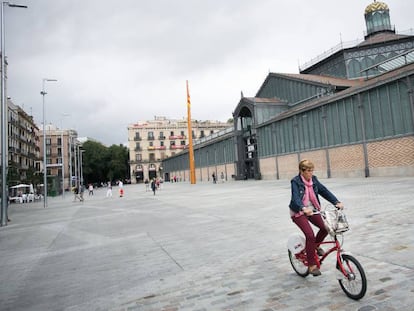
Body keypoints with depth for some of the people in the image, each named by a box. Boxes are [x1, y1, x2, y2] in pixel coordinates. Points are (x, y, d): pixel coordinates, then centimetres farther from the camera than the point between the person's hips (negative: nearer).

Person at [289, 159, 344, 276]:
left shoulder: (313, 180, 0)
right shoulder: (295, 182, -17)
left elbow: (324, 191, -7)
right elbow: (295, 197, -31)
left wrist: (337, 202, -22)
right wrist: (304, 208, -50)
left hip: (312, 210, 6)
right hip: (298, 212, -6)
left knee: (325, 227, -11)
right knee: (310, 235, -18)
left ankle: (316, 245, 21)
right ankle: (312, 265, -4)